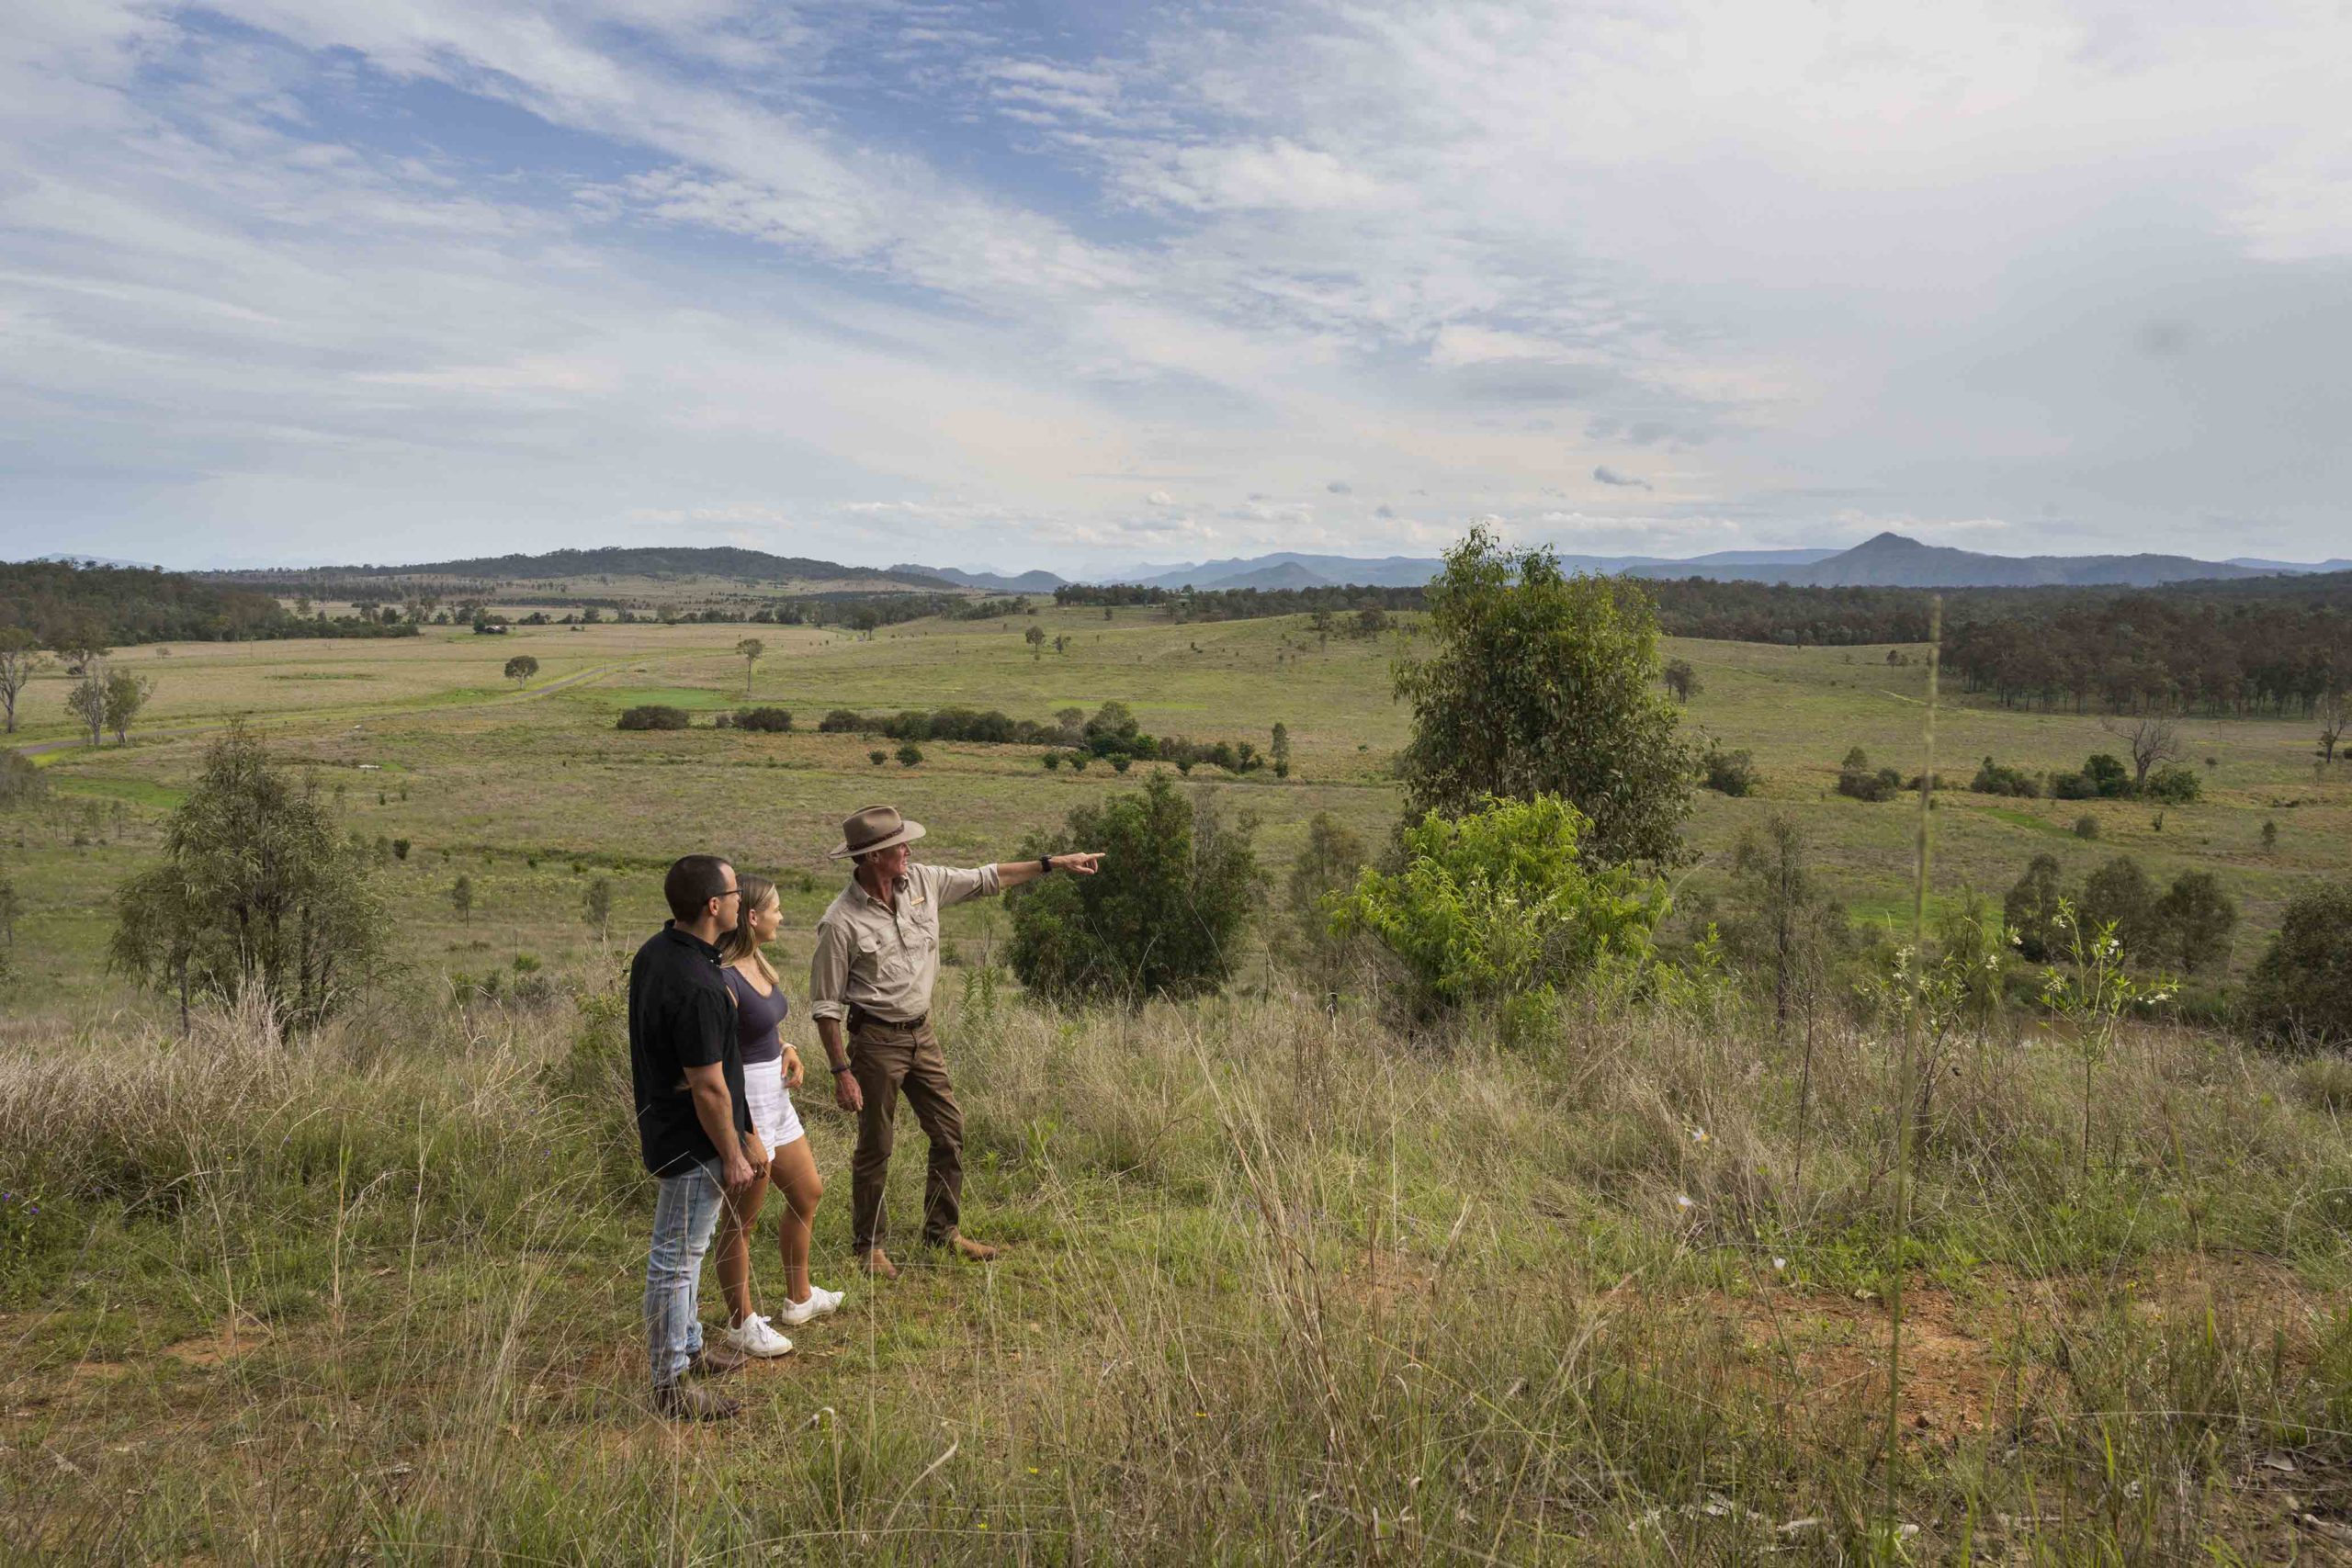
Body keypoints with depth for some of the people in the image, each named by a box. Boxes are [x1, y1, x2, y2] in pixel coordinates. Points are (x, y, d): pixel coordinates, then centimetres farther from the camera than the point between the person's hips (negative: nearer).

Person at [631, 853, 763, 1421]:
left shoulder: (655, 950, 0)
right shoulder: (696, 987, -31)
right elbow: (707, 1086, -25)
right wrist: (733, 1155, -13)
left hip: (662, 1118, 10)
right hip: (693, 1140, -10)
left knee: (684, 1248, 24)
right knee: (677, 1256, 3)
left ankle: (688, 1345, 41)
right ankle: (671, 1385, 16)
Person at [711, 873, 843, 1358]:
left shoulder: (757, 962, 4)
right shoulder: (723, 980, -24)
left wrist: (787, 1050, 2)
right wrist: (742, 1133, -21)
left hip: (775, 1095, 10)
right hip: (743, 1102, -10)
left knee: (807, 1194, 22)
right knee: (741, 1219, 7)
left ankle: (799, 1298, 39)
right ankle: (741, 1322, 23)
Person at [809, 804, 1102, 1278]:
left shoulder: (921, 881, -3)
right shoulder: (841, 923, -20)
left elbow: (986, 878, 8)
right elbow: (825, 1005, -14)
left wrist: (1055, 863, 7)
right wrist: (841, 1071, -16)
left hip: (921, 1033, 6)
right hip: (875, 1040, -6)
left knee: (950, 1132, 12)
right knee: (875, 1148, 6)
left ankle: (941, 1231, 28)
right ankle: (868, 1245, 24)